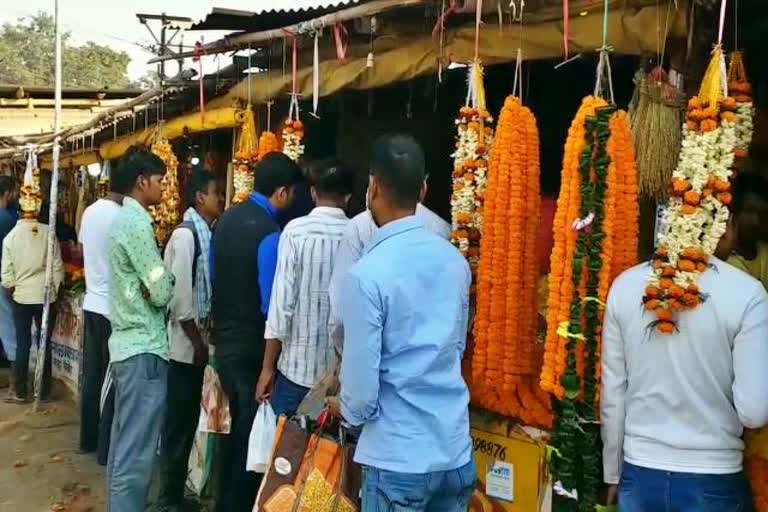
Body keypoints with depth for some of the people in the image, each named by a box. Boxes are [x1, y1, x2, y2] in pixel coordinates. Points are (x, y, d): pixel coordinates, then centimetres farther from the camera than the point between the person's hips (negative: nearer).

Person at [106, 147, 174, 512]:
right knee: (137, 452, -5)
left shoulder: (123, 219, 14)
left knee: (124, 443, 17)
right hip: (143, 348, -10)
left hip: (126, 342, 10)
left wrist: (154, 287, -1)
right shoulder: (137, 223, -16)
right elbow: (162, 292, -18)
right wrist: (165, 286, 2)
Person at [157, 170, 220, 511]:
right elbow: (179, 295, -20)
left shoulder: (205, 233, 9)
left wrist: (203, 340, 10)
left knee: (188, 422, 16)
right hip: (186, 346, -8)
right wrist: (198, 343, -14)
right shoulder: (186, 234, -16)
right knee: (178, 424, 2)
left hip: (197, 343, 8)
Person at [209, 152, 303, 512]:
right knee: (250, 431, 8)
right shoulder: (270, 234, -21)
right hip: (251, 347, -8)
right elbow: (272, 307, -20)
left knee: (237, 424, 22)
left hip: (224, 339, 8)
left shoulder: (227, 219, 3)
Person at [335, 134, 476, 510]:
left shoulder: (367, 274, -19)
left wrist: (346, 409, 7)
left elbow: (362, 390, -14)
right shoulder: (455, 260, -1)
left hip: (399, 458, -5)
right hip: (457, 451, 5)